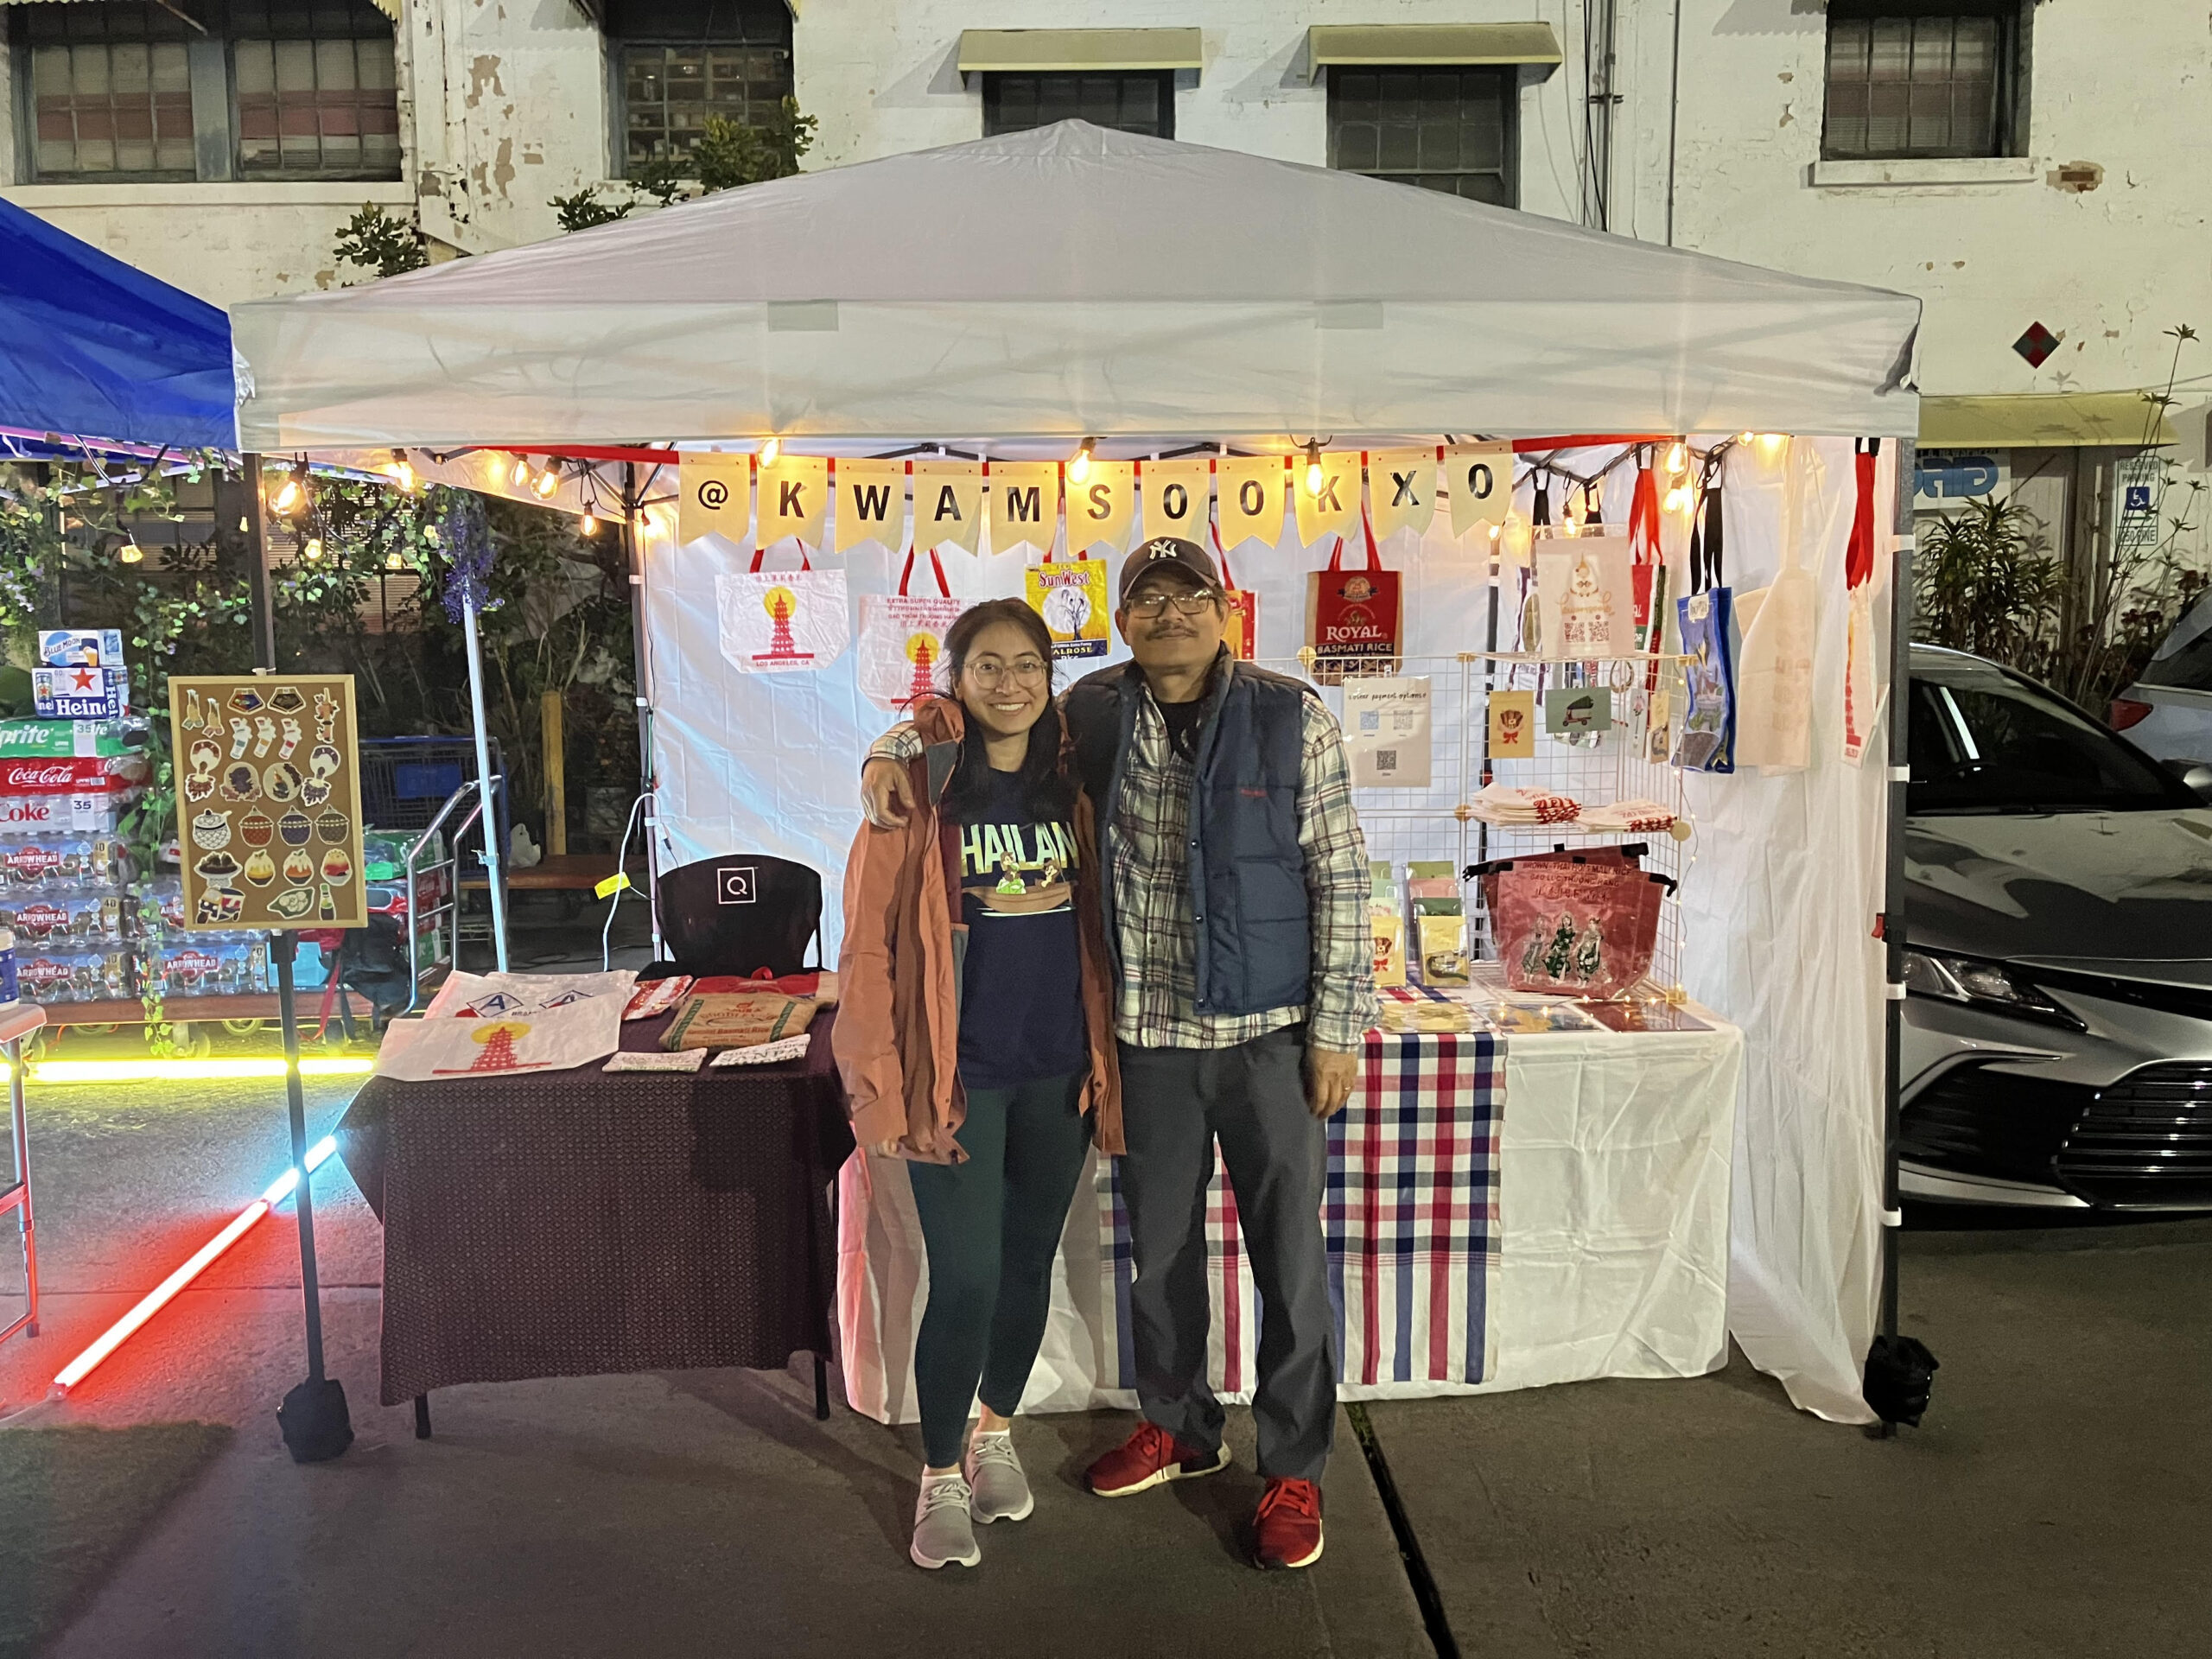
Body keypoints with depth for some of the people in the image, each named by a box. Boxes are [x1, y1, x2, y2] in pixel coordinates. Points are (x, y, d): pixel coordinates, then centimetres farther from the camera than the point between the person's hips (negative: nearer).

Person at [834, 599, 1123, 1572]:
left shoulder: (1069, 782, 5)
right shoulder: (920, 787, -8)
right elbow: (868, 942, -9)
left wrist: (1103, 1053, 9)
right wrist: (881, 1082, -11)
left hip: (1058, 1067, 4)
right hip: (958, 1072, -4)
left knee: (1029, 1262, 15)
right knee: (965, 1281, -3)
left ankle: (996, 1431, 38)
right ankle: (940, 1475, 20)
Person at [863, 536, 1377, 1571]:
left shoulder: (1292, 718, -7)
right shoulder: (1090, 715, 1)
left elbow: (1340, 878, -6)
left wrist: (1337, 1028, -8)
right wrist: (890, 756, -8)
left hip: (1269, 1032, -3)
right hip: (1147, 1034, 3)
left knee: (1290, 1255, 7)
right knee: (1159, 1246, 18)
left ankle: (1293, 1467, 26)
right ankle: (1179, 1427, 40)